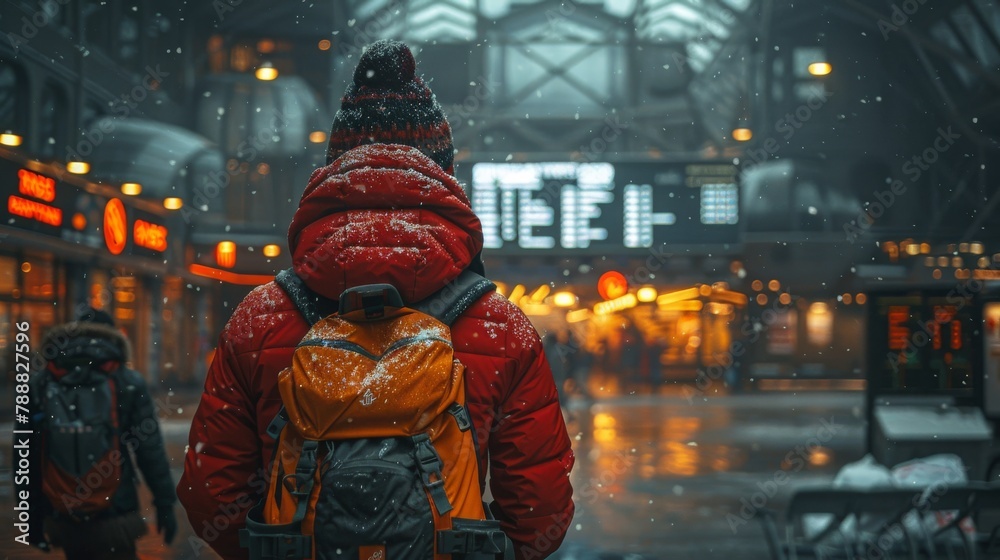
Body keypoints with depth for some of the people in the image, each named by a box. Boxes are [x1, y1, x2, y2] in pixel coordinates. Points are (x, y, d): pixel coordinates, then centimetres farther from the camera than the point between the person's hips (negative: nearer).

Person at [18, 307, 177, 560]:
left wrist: (32, 510, 13)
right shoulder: (128, 384, -3)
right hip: (113, 520, -3)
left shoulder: (38, 386, 4)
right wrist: (164, 503, 2)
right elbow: (150, 451, -4)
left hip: (62, 519, 3)